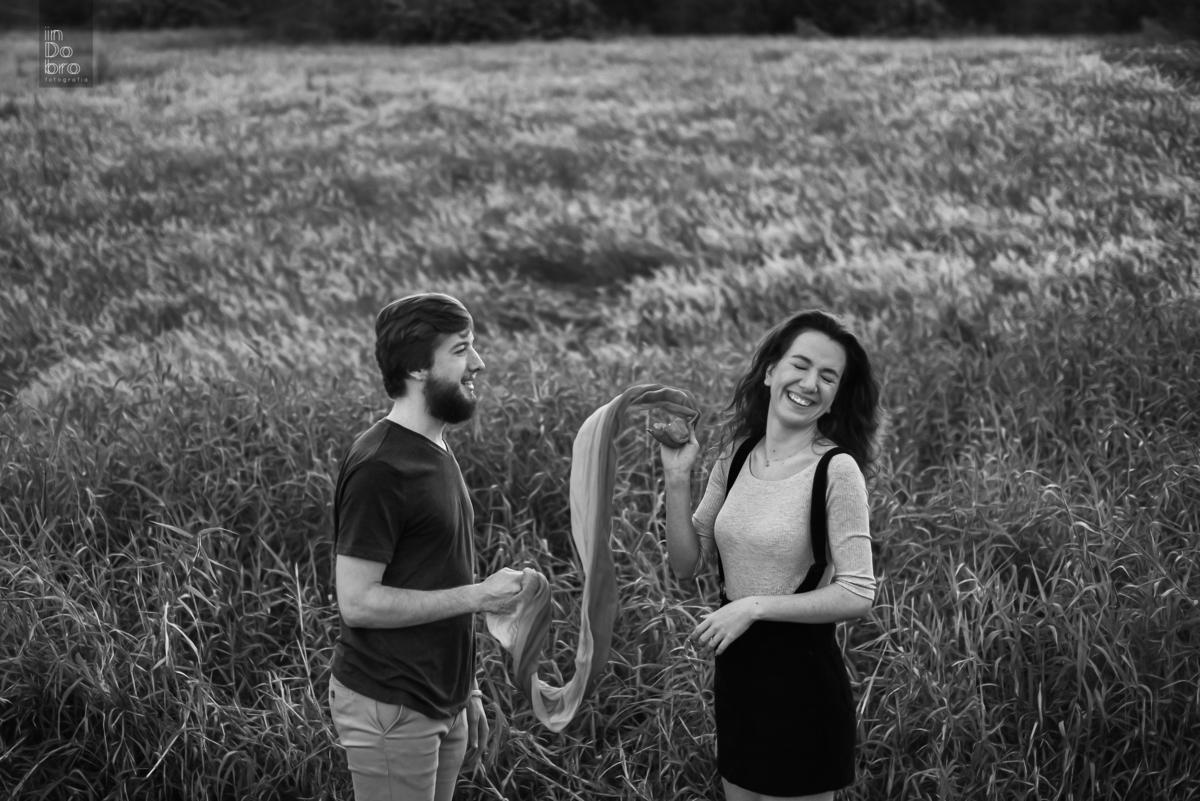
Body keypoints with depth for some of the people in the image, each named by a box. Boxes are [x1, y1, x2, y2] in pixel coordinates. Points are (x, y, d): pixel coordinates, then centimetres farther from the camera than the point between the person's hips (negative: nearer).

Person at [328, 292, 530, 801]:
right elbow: (357, 602, -20)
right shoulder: (379, 468, -17)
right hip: (389, 710, -8)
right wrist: (479, 596, -19)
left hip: (441, 703, 8)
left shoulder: (437, 453, 11)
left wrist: (467, 692, 16)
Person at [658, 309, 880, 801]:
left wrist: (754, 606, -19)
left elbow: (857, 595, -17)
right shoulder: (735, 457, 2)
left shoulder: (836, 469, -15)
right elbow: (687, 564, 5)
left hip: (801, 673, -6)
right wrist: (677, 479, -6)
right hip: (736, 668, 6)